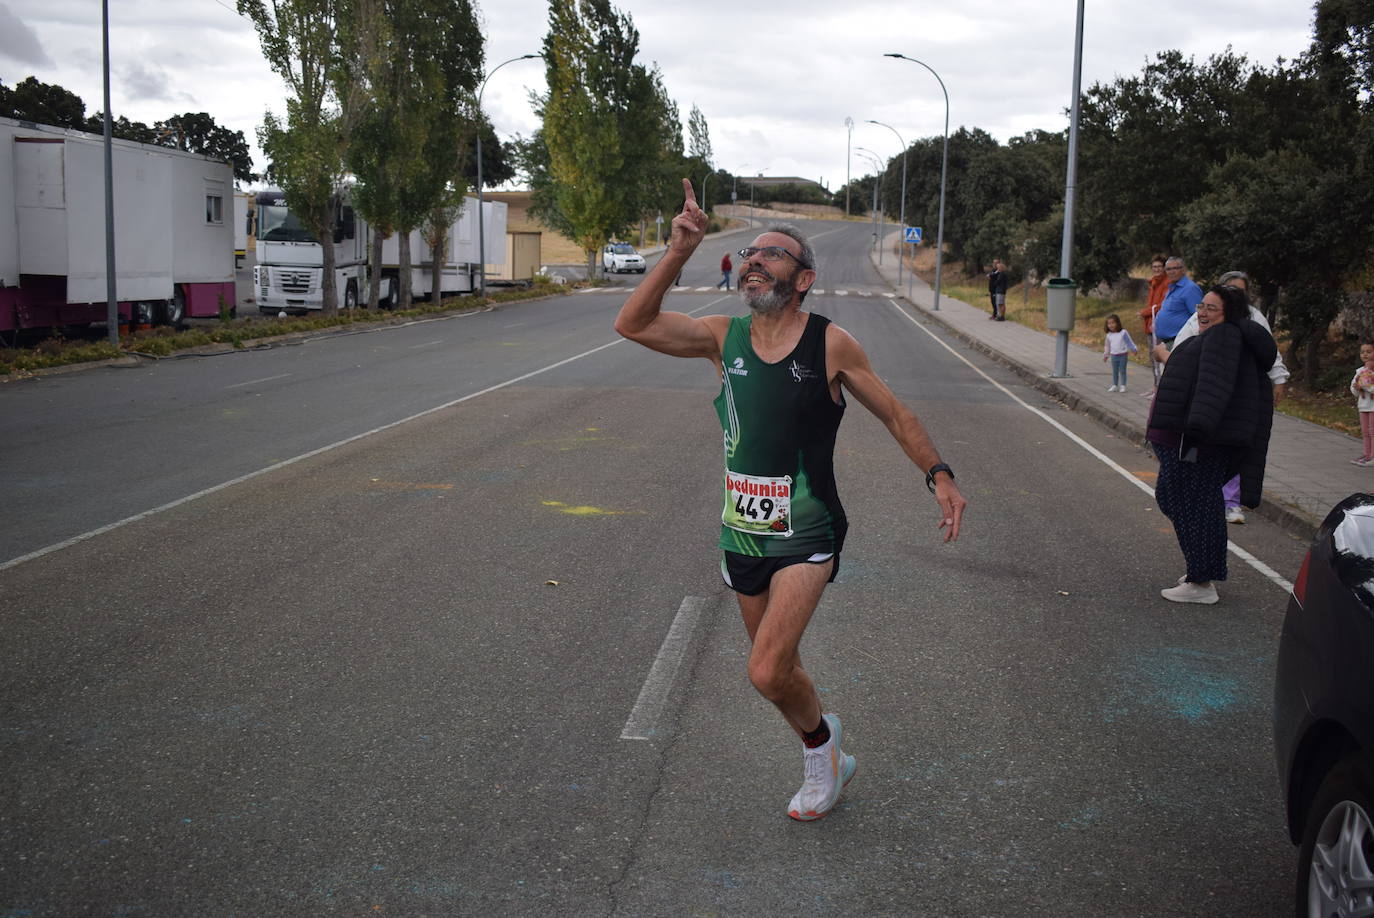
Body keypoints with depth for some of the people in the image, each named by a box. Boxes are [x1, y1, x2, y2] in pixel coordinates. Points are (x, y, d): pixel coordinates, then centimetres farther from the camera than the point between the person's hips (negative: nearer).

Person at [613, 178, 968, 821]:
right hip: (742, 530, 5)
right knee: (779, 669, 17)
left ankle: (819, 740, 14)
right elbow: (633, 324, -11)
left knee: (767, 672, -17)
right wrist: (678, 253, -20)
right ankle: (826, 762, 42)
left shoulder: (830, 345, -8)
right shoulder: (723, 337, 0)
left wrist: (939, 475, -6)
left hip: (806, 536, -4)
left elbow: (896, 415, 3)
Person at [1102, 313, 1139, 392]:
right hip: (1114, 356, 4)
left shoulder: (1123, 333, -8)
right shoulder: (1109, 335, 5)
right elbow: (1107, 346, 17)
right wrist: (1105, 355, 22)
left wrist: (1134, 349, -13)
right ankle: (1114, 385, 15)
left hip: (1123, 355, -4)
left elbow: (1129, 342, -5)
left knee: (1122, 371, 1)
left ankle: (1123, 386, 6)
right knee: (1115, 371, 9)